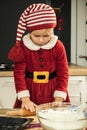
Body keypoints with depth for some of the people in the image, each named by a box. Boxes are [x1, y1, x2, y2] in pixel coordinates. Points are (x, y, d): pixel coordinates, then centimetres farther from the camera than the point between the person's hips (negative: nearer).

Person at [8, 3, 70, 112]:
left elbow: (63, 73, -7)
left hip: (52, 92, 0)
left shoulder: (58, 46, -9)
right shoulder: (22, 47, -10)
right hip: (30, 91, 0)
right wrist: (25, 99, -18)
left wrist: (58, 100, -13)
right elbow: (19, 74, -10)